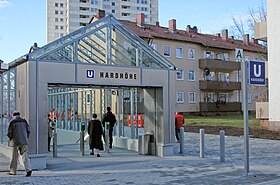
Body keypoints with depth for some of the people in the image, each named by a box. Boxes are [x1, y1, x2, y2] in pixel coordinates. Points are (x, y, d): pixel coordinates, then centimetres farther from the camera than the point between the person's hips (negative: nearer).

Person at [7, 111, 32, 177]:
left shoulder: (12, 122, -2)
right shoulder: (24, 121, 6)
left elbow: (9, 132, -2)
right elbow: (28, 131, 6)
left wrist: (10, 139, 15)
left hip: (16, 142, -2)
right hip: (24, 142, 2)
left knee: (14, 157, 11)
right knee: (25, 156, 0)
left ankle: (13, 171, 21)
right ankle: (28, 169, -15)